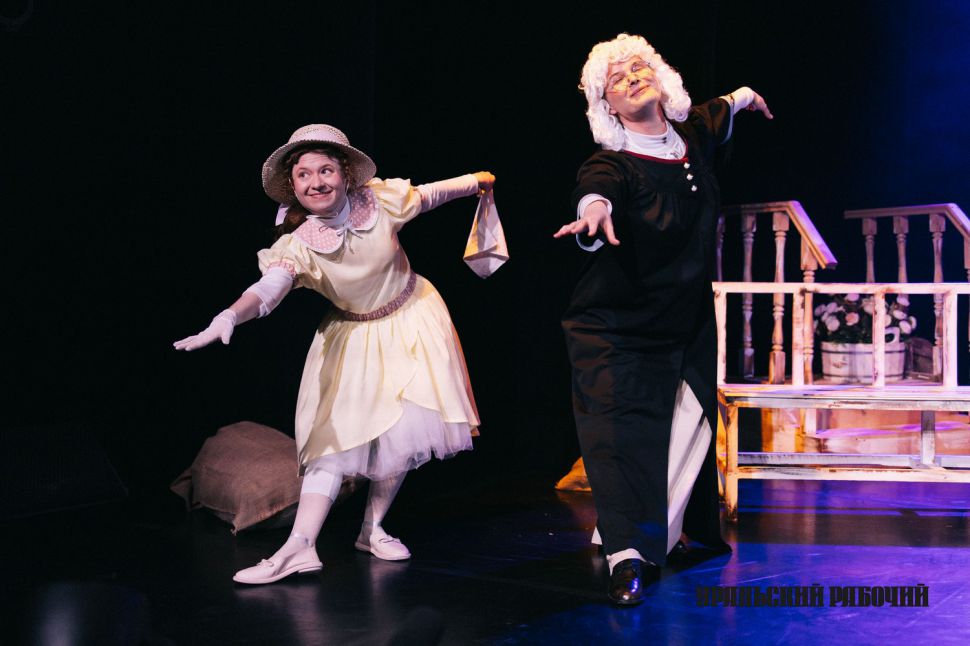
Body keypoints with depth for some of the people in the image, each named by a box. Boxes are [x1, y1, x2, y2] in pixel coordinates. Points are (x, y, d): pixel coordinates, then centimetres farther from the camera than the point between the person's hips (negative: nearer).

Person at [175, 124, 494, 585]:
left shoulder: (381, 199, -17)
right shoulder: (298, 244, -22)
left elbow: (431, 194, 3)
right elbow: (268, 288, -39)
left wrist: (476, 181, 21)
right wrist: (230, 316, -61)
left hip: (411, 322, 1)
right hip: (354, 336, -1)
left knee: (403, 430, -6)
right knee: (336, 433, -7)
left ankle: (372, 529, 13)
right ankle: (299, 547, -10)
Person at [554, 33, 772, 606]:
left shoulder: (694, 134, 1)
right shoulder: (612, 164, -17)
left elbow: (719, 112, 26)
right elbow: (596, 189, -42)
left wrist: (745, 97, 48)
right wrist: (595, 212, -65)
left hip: (688, 322, 6)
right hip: (616, 327, -6)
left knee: (691, 425, 8)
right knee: (623, 432, -13)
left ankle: (661, 537, 26)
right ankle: (627, 558, -9)